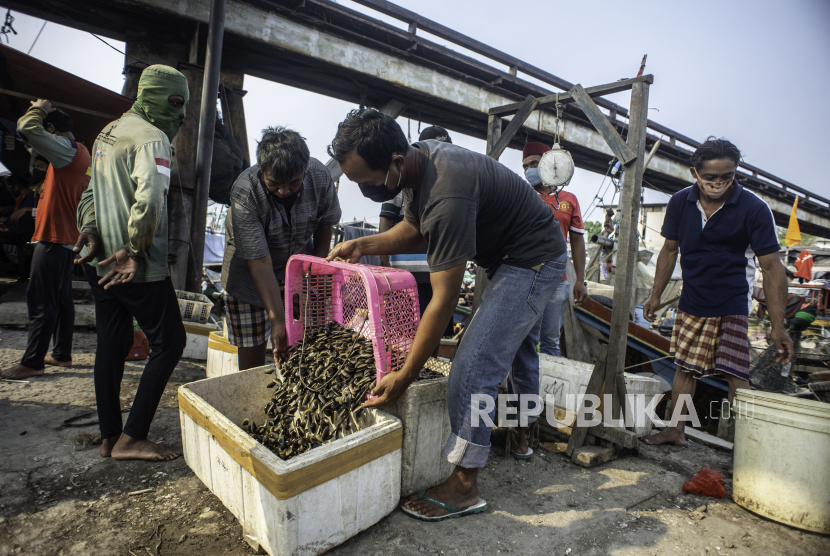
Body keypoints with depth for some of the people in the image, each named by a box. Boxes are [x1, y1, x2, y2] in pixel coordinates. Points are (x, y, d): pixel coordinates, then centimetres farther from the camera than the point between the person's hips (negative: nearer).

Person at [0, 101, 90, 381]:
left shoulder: (66, 149, -11)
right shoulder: (82, 153, 17)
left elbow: (27, 128, -19)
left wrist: (38, 108, -3)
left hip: (53, 238, -10)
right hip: (69, 238, 10)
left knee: (41, 302, -5)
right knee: (62, 300, 13)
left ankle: (31, 363, 1)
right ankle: (62, 354, 20)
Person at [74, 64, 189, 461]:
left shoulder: (108, 132, 19)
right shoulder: (152, 137, -12)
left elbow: (92, 190, 19)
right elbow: (149, 199, -26)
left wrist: (90, 229, 5)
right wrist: (135, 251, -17)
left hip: (102, 261, 10)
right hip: (138, 267, -10)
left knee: (112, 343, 14)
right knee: (169, 342, -1)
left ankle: (110, 437, 24)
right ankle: (131, 438, 4)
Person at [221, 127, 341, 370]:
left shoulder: (320, 176, -22)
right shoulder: (244, 192, -30)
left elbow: (325, 222, -1)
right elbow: (259, 261, -30)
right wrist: (278, 320, -33)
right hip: (249, 270, -2)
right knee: (252, 347, -1)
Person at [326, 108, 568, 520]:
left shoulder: (447, 196, -37)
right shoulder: (417, 161, -6)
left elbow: (444, 300, -33)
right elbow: (412, 229, 8)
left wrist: (405, 376, -26)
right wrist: (362, 245, -9)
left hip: (533, 261, -10)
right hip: (516, 256, 10)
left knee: (472, 369, -14)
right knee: (519, 348, 24)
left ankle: (463, 488, 1)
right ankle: (520, 436, 47)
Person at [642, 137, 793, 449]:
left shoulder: (754, 209, -14)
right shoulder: (680, 202, -3)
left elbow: (771, 267, -14)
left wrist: (777, 327, -18)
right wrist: (656, 295, 11)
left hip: (733, 304, -4)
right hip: (691, 302, 4)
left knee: (735, 375, -8)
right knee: (685, 367, 12)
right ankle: (676, 431, 25)